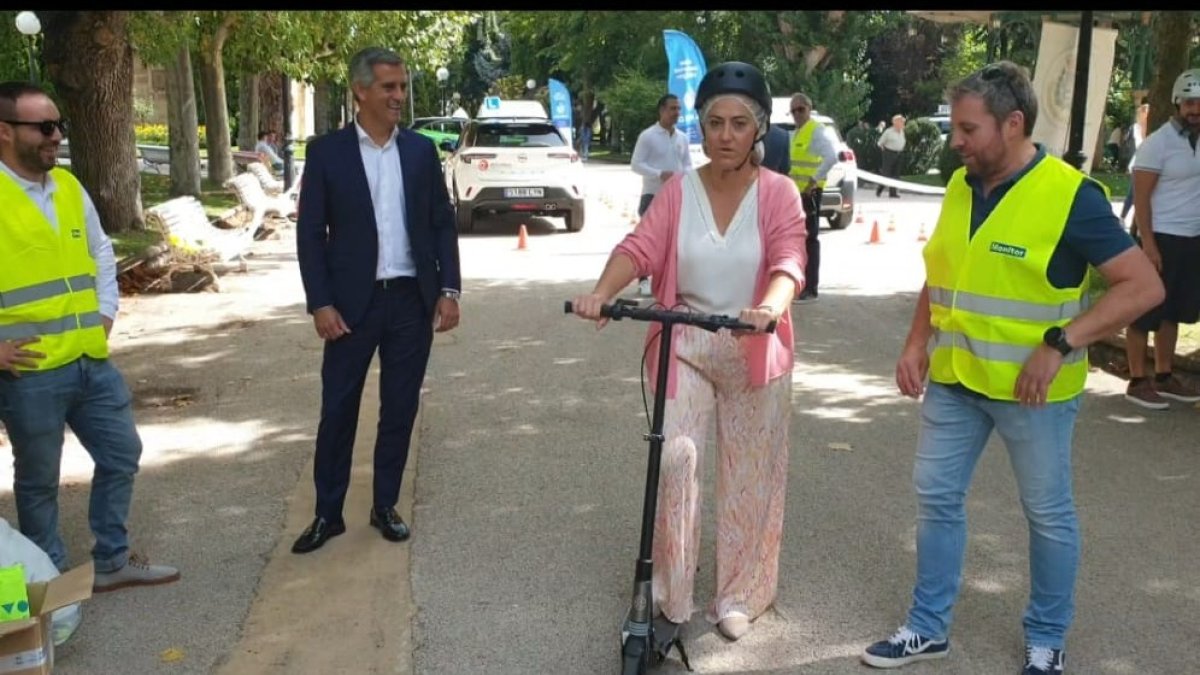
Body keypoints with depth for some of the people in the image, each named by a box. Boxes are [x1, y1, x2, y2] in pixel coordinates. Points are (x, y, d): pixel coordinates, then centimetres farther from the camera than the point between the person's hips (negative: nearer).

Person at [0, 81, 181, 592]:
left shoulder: (69, 187, 9)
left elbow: (100, 254, 22)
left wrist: (105, 314, 10)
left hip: (91, 361, 7)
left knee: (122, 454, 14)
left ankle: (112, 562, 30)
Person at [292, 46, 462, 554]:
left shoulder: (421, 150, 5)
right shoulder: (326, 152, -2)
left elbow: (443, 223, 8)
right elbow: (310, 234, -3)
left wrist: (449, 289, -1)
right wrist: (320, 303, -11)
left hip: (413, 299, 2)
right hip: (352, 301, -2)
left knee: (400, 408, 9)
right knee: (338, 408, 3)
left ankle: (385, 507, 23)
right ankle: (328, 513, 17)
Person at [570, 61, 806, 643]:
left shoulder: (778, 192, -6)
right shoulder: (678, 190, 0)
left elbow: (788, 261, -21)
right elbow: (640, 247, -14)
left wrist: (769, 308, -43)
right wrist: (601, 292, -33)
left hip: (755, 351, 0)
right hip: (686, 346, 1)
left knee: (749, 476, 9)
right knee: (674, 459, -8)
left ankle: (738, 595, 27)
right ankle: (669, 592, 10)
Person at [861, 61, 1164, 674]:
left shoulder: (1071, 195, -15)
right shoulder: (960, 187, 3)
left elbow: (1143, 285, -16)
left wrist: (1059, 344, -23)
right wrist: (916, 345, 4)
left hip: (1031, 389, -6)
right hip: (953, 379, 6)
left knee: (1048, 514, 10)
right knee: (936, 497, 12)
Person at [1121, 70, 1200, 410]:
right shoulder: (1158, 143, -10)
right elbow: (1141, 198, -11)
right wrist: (1148, 244, -17)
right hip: (1163, 238, -7)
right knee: (1146, 312, 0)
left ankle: (1164, 378, 22)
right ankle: (1138, 382, 7)